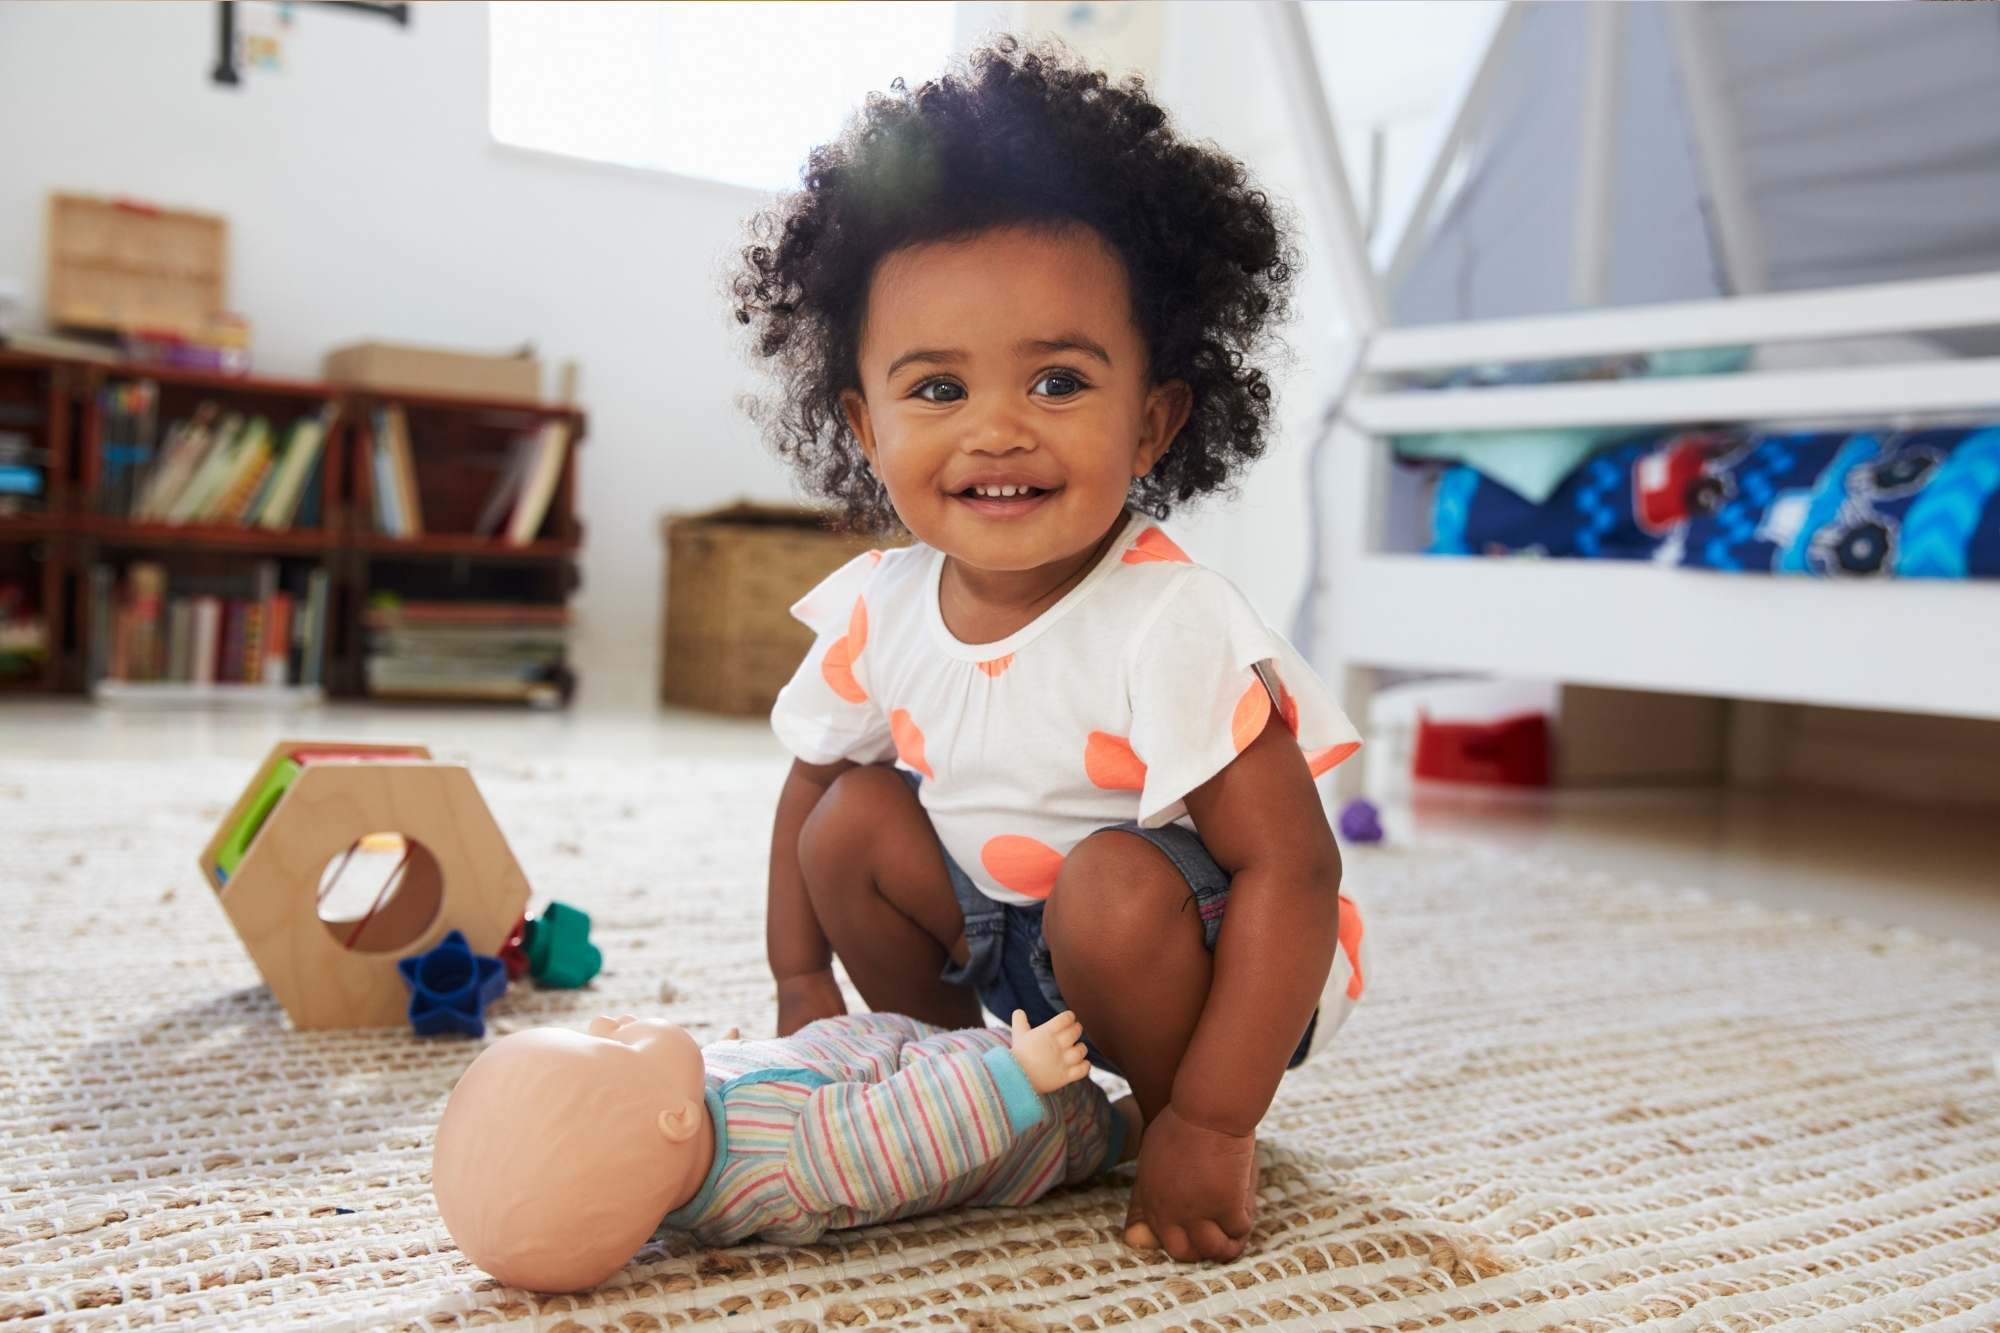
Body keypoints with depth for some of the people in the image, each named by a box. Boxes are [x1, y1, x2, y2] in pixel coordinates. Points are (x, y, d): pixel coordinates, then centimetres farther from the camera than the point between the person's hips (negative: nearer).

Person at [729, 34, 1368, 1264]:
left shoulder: (1171, 629, -31)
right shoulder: (877, 609, -12)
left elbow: (1290, 867, -31)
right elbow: (810, 784, 6)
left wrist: (1210, 1126, -30)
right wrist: (805, 988, 2)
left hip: (1197, 944, -6)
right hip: (1002, 932, 6)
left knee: (1113, 887, -33)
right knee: (856, 821, -8)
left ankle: (1167, 1105, -4)